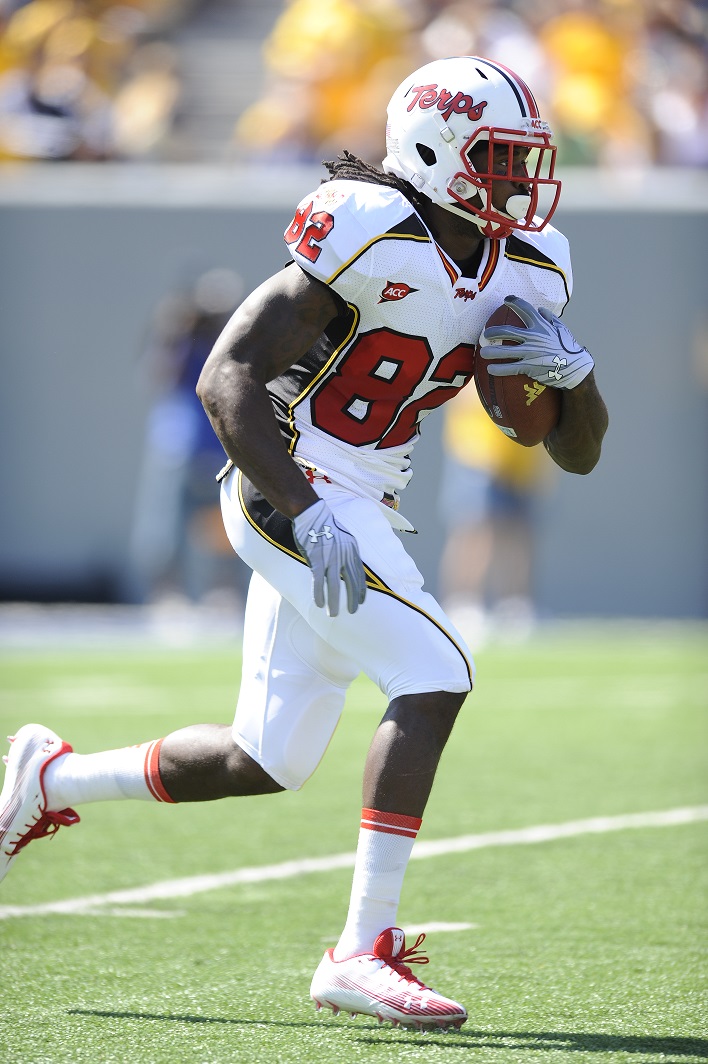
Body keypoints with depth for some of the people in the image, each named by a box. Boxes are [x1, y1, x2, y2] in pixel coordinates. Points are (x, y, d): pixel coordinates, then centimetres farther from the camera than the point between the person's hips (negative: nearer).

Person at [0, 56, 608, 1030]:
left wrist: (570, 368, -11)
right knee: (436, 677, -20)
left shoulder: (521, 272, 5)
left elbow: (579, 452, 10)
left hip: (352, 510, 9)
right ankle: (364, 950, -19)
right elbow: (227, 378, -22)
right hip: (293, 494, -9)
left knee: (266, 762, 13)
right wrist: (306, 518, -29)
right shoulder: (373, 239, -19)